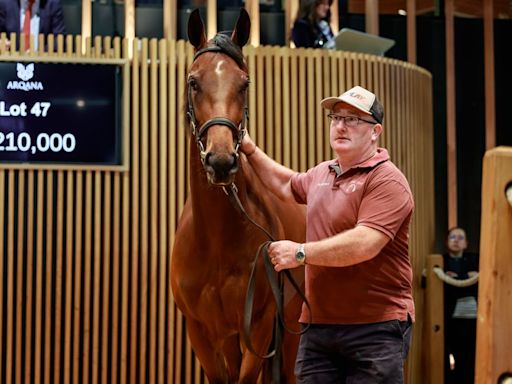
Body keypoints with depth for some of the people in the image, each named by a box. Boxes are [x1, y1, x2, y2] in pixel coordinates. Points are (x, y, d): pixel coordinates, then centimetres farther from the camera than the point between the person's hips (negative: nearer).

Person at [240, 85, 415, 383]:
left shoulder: (387, 181, -12)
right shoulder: (321, 174, 16)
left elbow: (365, 243, -25)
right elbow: (287, 185, 38)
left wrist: (301, 253, -21)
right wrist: (250, 149, 29)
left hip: (376, 328, -7)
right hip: (318, 326, 8)